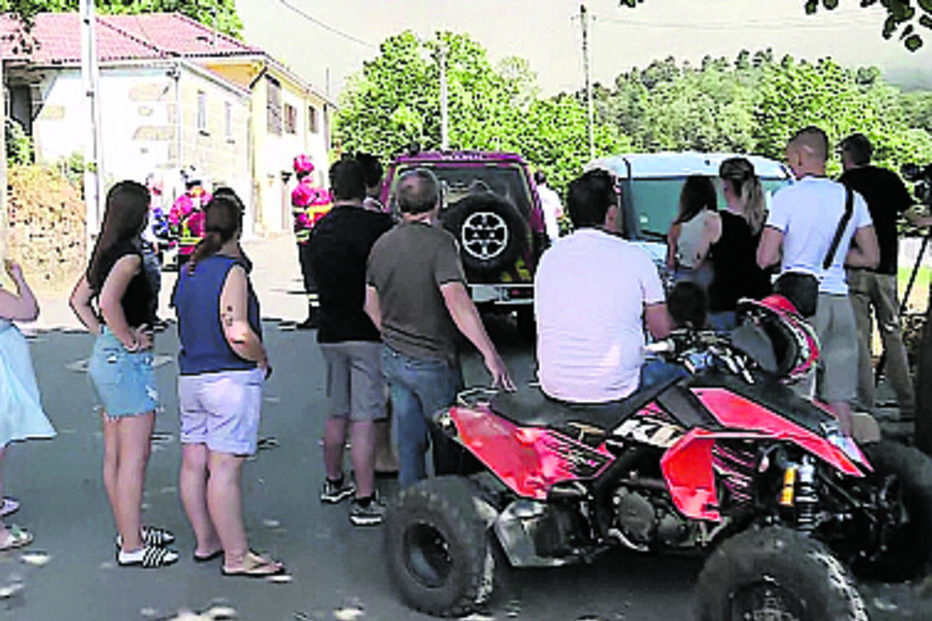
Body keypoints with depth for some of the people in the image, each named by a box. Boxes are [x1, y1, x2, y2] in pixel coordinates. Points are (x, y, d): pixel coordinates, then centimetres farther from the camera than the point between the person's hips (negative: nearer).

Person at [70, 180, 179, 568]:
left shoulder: (106, 252, 11)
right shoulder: (129, 254, -16)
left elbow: (78, 300, 20)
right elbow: (109, 301, -31)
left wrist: (103, 335, 14)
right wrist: (130, 341, -19)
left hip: (105, 357, 10)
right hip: (128, 362, -10)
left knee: (114, 456, 15)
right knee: (134, 457, -4)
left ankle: (129, 530, 28)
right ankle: (132, 547, 1)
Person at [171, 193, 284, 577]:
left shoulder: (188, 271, 10)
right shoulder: (231, 271, -14)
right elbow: (238, 334, -22)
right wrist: (262, 359, -6)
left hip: (190, 376, 8)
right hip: (230, 379, -8)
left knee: (194, 463, 13)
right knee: (225, 469, -5)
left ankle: (205, 542, 26)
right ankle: (236, 556, 1)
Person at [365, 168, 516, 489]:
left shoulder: (382, 244, 4)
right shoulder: (439, 242, -18)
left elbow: (371, 304, 12)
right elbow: (456, 301, -30)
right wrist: (490, 354, -32)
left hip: (393, 358, 6)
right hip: (432, 362, -6)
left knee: (409, 442, 13)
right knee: (448, 442, 11)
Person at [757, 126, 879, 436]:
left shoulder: (787, 197, -7)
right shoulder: (852, 198, 7)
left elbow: (765, 258, -10)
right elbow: (871, 258, 11)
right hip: (839, 299, 4)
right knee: (839, 399, 9)